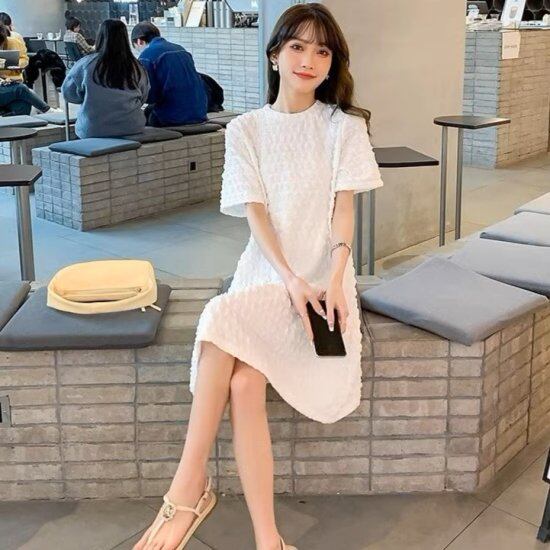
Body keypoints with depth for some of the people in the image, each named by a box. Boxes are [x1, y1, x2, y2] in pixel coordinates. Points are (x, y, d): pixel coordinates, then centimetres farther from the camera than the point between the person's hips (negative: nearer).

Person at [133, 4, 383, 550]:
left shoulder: (344, 126, 6)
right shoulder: (245, 129, 8)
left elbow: (343, 209, -1)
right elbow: (256, 212, -1)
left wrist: (333, 280, -18)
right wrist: (289, 280, -16)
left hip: (322, 275, -2)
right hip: (264, 270, 2)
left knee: (244, 381, -28)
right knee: (243, 384, -27)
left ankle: (189, 484, -12)